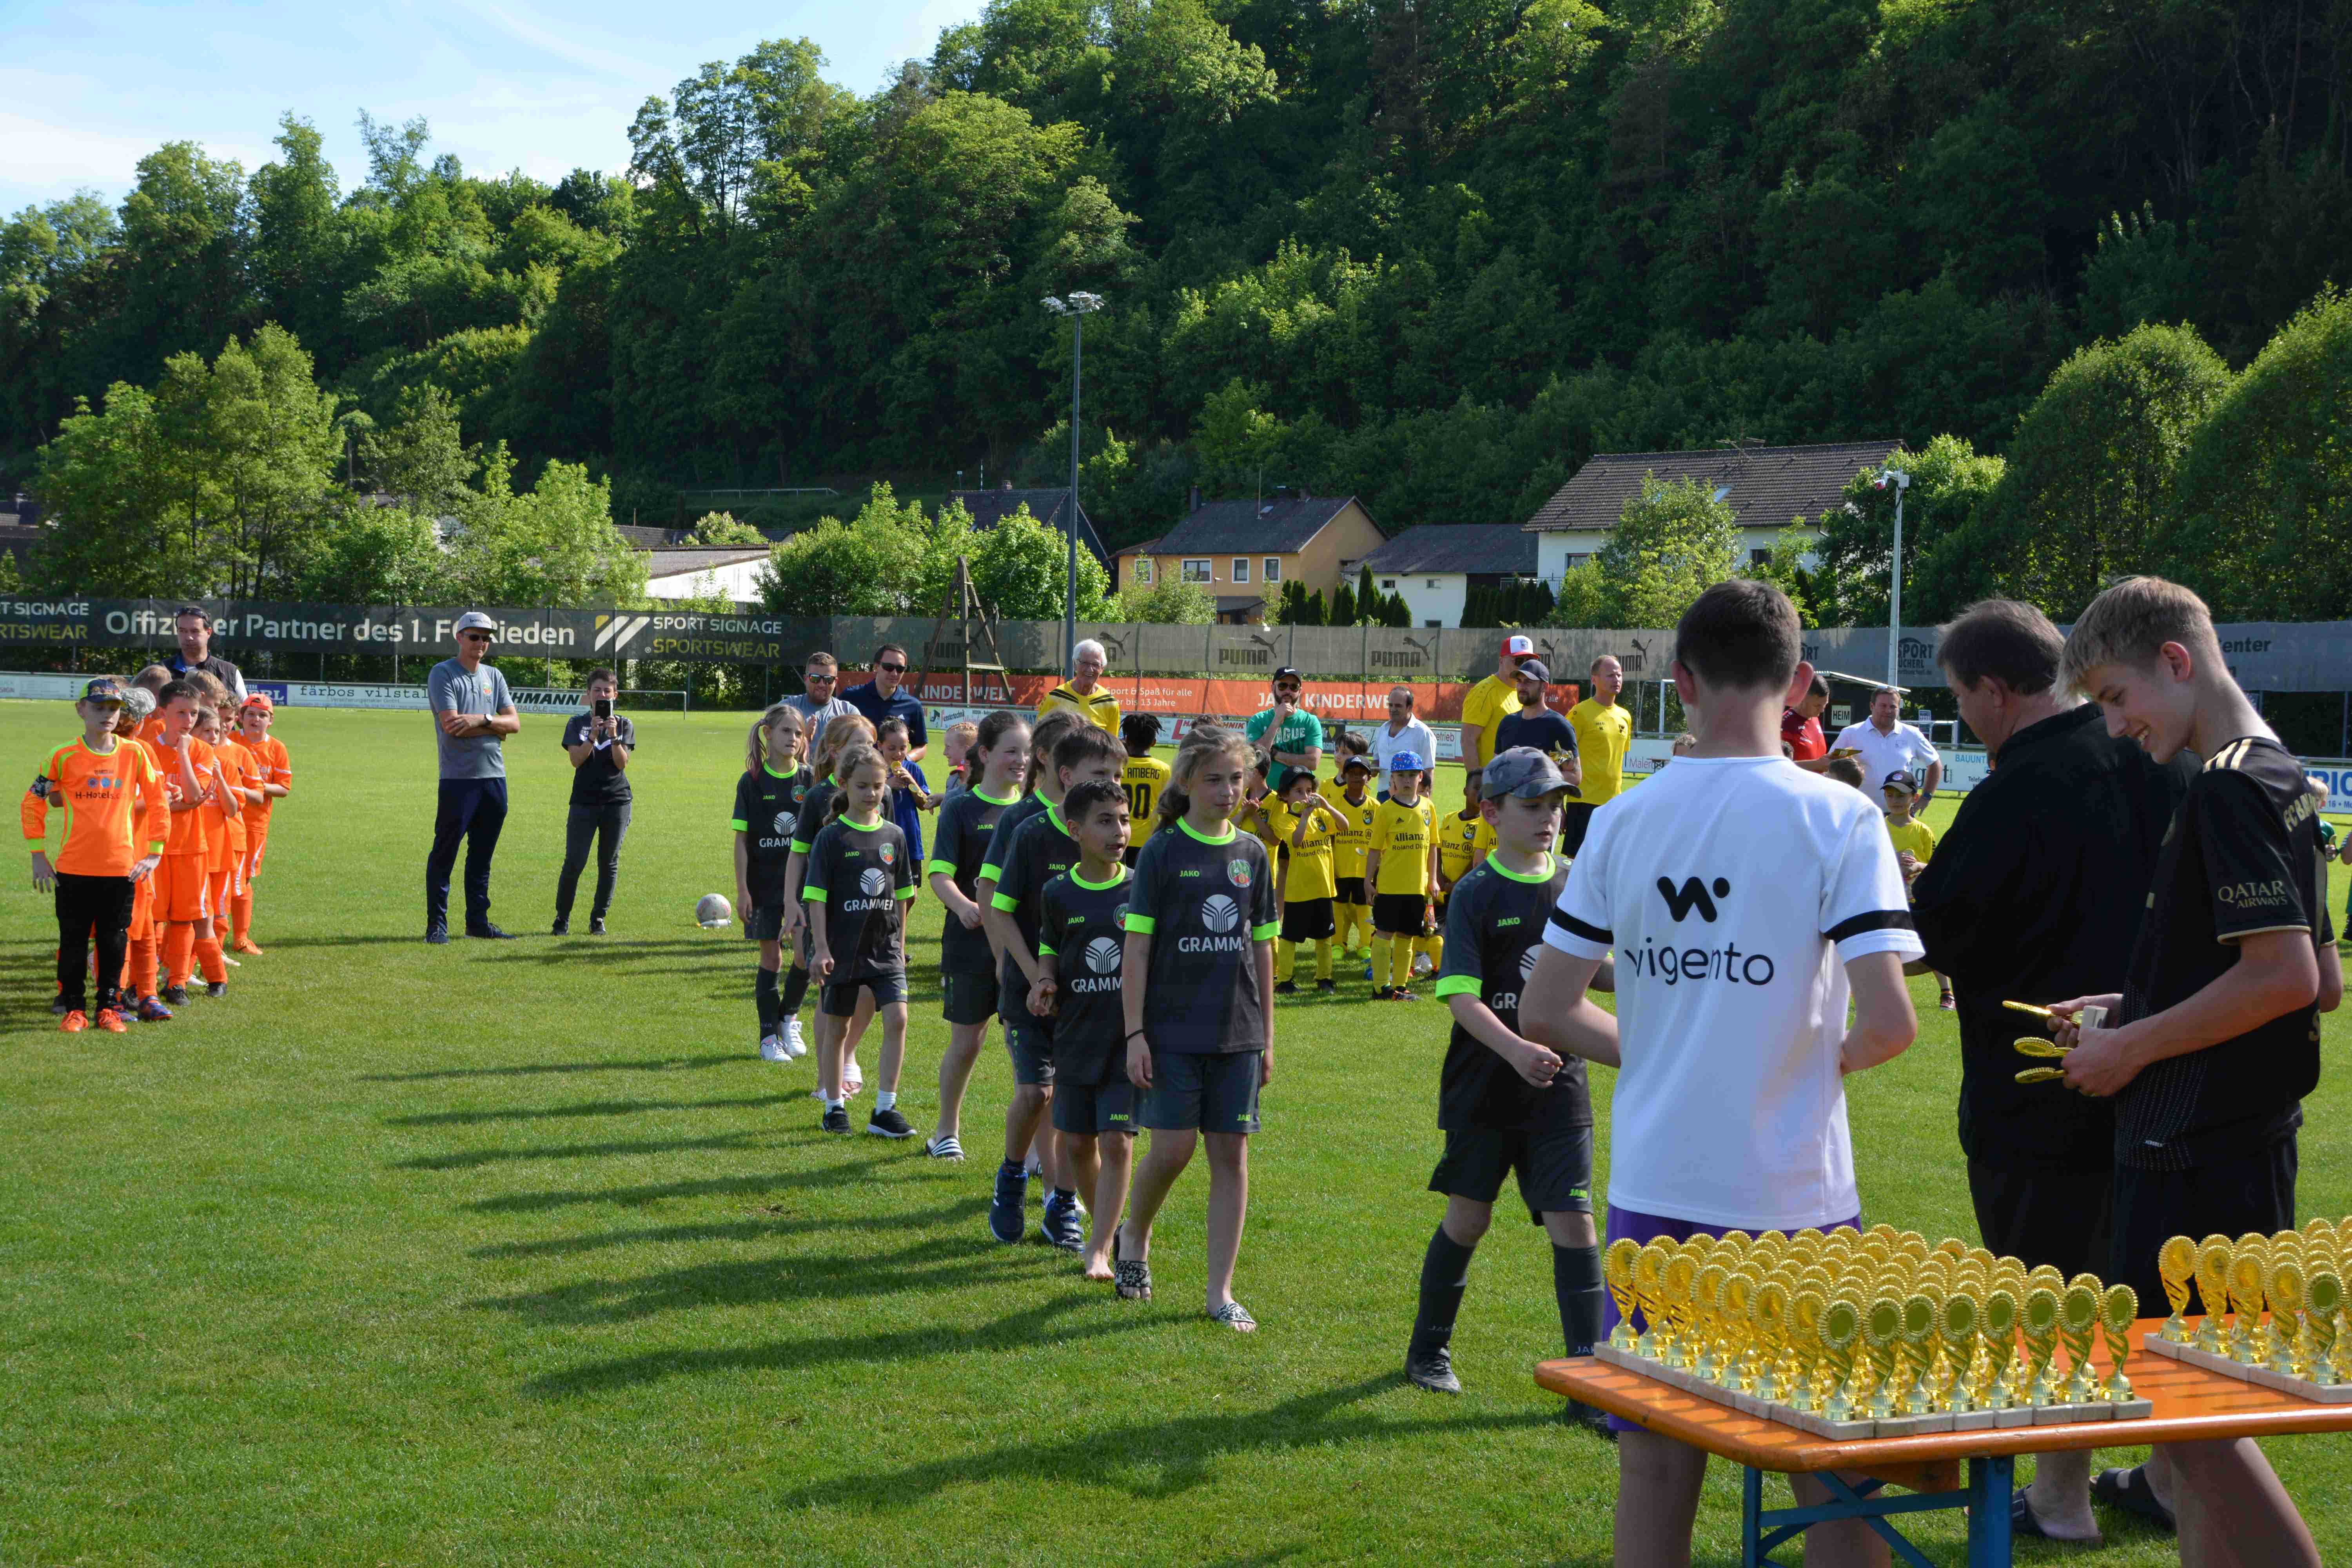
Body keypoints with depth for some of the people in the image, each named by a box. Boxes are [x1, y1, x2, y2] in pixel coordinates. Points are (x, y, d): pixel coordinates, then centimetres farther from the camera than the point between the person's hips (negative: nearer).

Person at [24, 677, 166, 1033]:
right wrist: (38, 855, 0)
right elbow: (32, 805, 4)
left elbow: (157, 803, 7)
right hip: (73, 869, -1)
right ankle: (74, 1008, 17)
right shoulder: (64, 757, -3)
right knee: (73, 940, 6)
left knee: (114, 941, 7)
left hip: (121, 867, 1)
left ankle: (108, 1007, 18)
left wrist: (154, 853, 2)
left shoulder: (135, 753, 0)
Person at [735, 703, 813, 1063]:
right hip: (764, 884, -2)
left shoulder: (809, 780, 2)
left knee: (807, 953, -3)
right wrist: (742, 889, -7)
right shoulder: (752, 782, -4)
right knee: (771, 956, 3)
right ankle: (769, 1036, 13)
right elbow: (741, 839, -3)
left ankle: (789, 1016, 22)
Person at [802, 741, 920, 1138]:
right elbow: (816, 897, -7)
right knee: (836, 1027, 8)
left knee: (897, 1018, -11)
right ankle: (834, 1106, 23)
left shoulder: (893, 836, 4)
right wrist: (820, 949, -13)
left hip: (884, 948, 3)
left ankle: (885, 1109, -4)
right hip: (841, 950, -3)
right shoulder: (831, 837, -6)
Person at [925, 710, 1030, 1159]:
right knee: (966, 1041, 7)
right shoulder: (962, 808, -2)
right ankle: (947, 1130, 27)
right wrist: (963, 906, -29)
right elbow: (940, 874, -9)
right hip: (971, 941, -2)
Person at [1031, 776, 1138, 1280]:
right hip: (1077, 1036, 2)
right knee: (1077, 1142, 8)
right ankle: (1110, 1225, 30)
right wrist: (1044, 980, -6)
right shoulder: (1058, 894, 0)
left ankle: (1099, 1249, -4)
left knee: (1117, 1141, -9)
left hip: (1129, 1039, -2)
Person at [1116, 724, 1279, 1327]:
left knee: (1231, 1154, 2)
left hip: (1237, 1032, 4)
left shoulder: (1252, 854, 7)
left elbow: (1262, 949, 11)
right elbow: (1136, 947, -5)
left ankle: (1220, 1292, 8)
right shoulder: (1163, 852, -4)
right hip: (1174, 1028, -3)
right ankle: (1133, 1238, 25)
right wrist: (1134, 1034, -10)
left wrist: (1267, 1036, 10)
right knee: (1173, 1149, -5)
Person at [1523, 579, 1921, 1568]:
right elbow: (1889, 1022, -16)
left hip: (1653, 1189, 3)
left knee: (1655, 1476, 11)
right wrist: (1840, 1056, 5)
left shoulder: (1622, 820, 1)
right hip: (1794, 1196, -3)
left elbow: (1544, 1012, 2)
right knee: (1836, 1488, 9)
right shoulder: (1838, 819, -9)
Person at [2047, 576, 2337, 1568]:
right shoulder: (2284, 781, 15)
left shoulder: (2229, 789, -16)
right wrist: (2139, 1010, 16)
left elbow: (2287, 976, -24)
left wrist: (2134, 1047, -14)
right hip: (2241, 1140, 10)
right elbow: (2323, 982, 19)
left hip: (2200, 1159, -10)